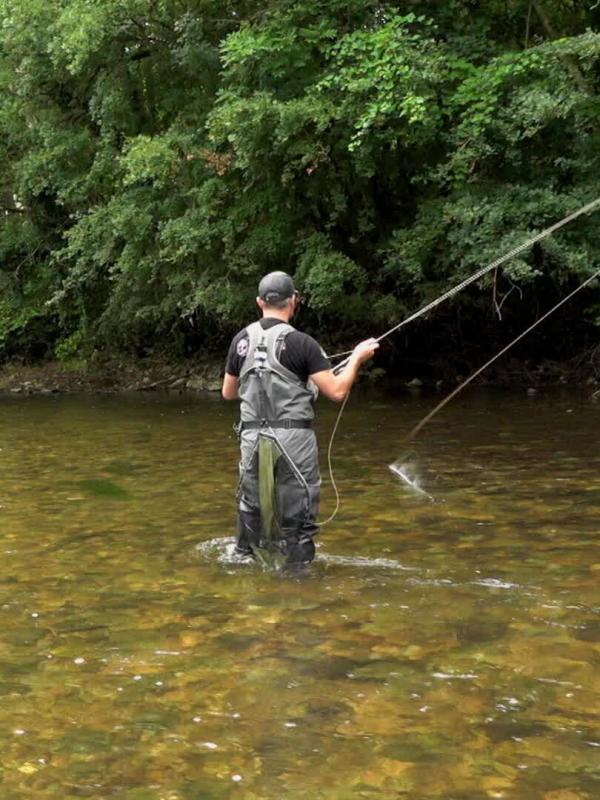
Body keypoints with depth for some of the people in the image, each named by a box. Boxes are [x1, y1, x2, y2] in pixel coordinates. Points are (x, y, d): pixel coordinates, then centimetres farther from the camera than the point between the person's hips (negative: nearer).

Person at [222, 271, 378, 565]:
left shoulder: (241, 340, 3)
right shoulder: (300, 342, -10)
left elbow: (228, 392, 14)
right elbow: (336, 391, -10)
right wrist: (357, 357, 4)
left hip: (252, 438, 4)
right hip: (293, 439, -4)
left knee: (250, 508, 18)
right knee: (297, 515, 5)